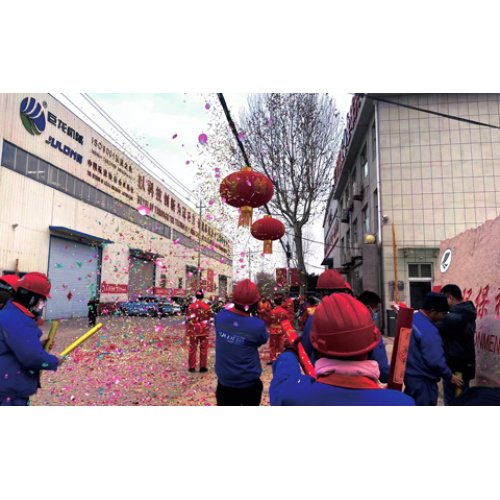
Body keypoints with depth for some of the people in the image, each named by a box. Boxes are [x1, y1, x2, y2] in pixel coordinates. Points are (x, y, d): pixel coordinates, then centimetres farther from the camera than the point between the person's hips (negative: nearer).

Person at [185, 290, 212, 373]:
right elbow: (209, 318, 2)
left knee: (193, 348, 10)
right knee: (203, 349, 10)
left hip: (193, 330, 0)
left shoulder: (191, 306, -11)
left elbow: (188, 318, -6)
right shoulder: (207, 307, -7)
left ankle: (192, 367, 16)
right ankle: (203, 367, 15)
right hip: (204, 330, 1)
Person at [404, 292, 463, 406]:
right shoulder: (428, 331, -26)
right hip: (423, 381, -9)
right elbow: (435, 361, -26)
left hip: (409, 374, 9)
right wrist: (450, 377, -11)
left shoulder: (412, 318, 3)